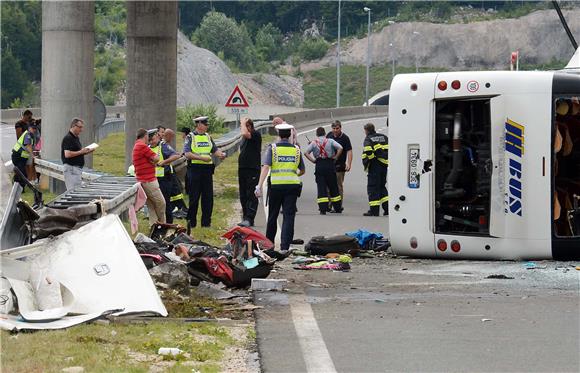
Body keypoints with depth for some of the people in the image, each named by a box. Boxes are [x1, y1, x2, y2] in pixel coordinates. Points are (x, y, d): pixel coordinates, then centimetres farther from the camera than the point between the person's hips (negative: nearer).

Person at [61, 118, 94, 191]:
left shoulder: (76, 138, 17)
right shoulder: (68, 138, -14)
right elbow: (67, 154, -24)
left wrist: (85, 152, 9)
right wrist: (81, 152, -17)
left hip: (78, 168, 10)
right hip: (71, 168, -10)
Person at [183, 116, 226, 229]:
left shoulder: (208, 137, 15)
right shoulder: (190, 137, -4)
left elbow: (215, 150, 17)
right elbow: (187, 154, -13)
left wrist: (221, 154, -5)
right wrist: (202, 158, -22)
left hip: (207, 169, 6)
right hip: (195, 169, -6)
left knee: (208, 197, 5)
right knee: (194, 197, 0)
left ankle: (206, 221, 12)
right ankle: (191, 222, 8)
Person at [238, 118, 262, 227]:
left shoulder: (256, 135, -9)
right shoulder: (245, 138, 17)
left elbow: (245, 133, -29)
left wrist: (243, 123, -12)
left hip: (253, 170, -9)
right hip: (242, 169, 9)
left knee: (251, 196, -9)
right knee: (243, 196, 11)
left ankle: (249, 219, -14)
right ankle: (245, 217, 19)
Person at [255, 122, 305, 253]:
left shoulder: (272, 148, -1)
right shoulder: (296, 150, 7)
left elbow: (265, 167, -13)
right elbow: (302, 171, 17)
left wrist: (259, 186, -17)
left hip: (276, 186, -1)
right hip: (293, 185, 1)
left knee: (272, 216, 14)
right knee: (289, 216, 0)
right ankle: (285, 246, -11)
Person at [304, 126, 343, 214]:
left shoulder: (314, 143, 3)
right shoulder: (330, 141, 1)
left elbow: (306, 153, -7)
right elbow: (340, 148, -11)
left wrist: (313, 160, 1)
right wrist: (335, 157, -1)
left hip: (319, 166, 0)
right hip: (329, 164, 0)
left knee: (321, 188, 0)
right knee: (333, 187, 11)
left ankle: (323, 209, -9)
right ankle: (338, 208, 18)